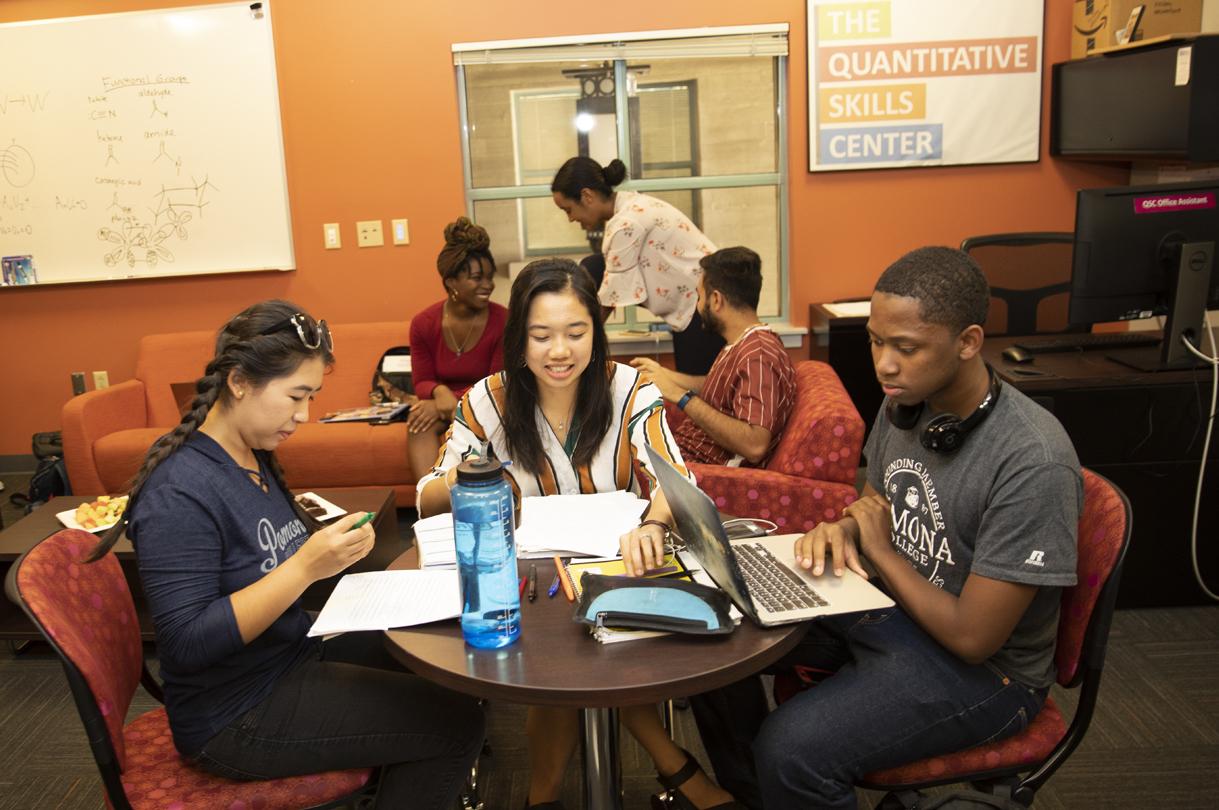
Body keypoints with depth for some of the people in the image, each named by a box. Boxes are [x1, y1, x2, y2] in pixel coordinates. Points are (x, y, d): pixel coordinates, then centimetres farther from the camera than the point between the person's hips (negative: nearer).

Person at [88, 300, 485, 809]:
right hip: (236, 717, -9)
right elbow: (188, 644, -27)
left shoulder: (254, 457, 3)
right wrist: (305, 567, -31)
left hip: (295, 653, 9)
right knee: (457, 724, -11)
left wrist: (330, 548, -5)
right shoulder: (180, 491, -24)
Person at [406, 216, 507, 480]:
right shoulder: (423, 323, -7)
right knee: (420, 421, -31)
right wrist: (439, 392, -28)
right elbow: (422, 381, -2)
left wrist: (454, 402, -25)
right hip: (442, 401, 2)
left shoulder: (502, 320, -14)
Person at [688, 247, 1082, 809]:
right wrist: (842, 529, -10)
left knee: (792, 748, -28)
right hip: (887, 608, 8)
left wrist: (879, 548, -13)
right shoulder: (904, 404, -5)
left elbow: (973, 638, -25)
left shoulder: (1033, 462, -28)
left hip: (982, 669, -7)